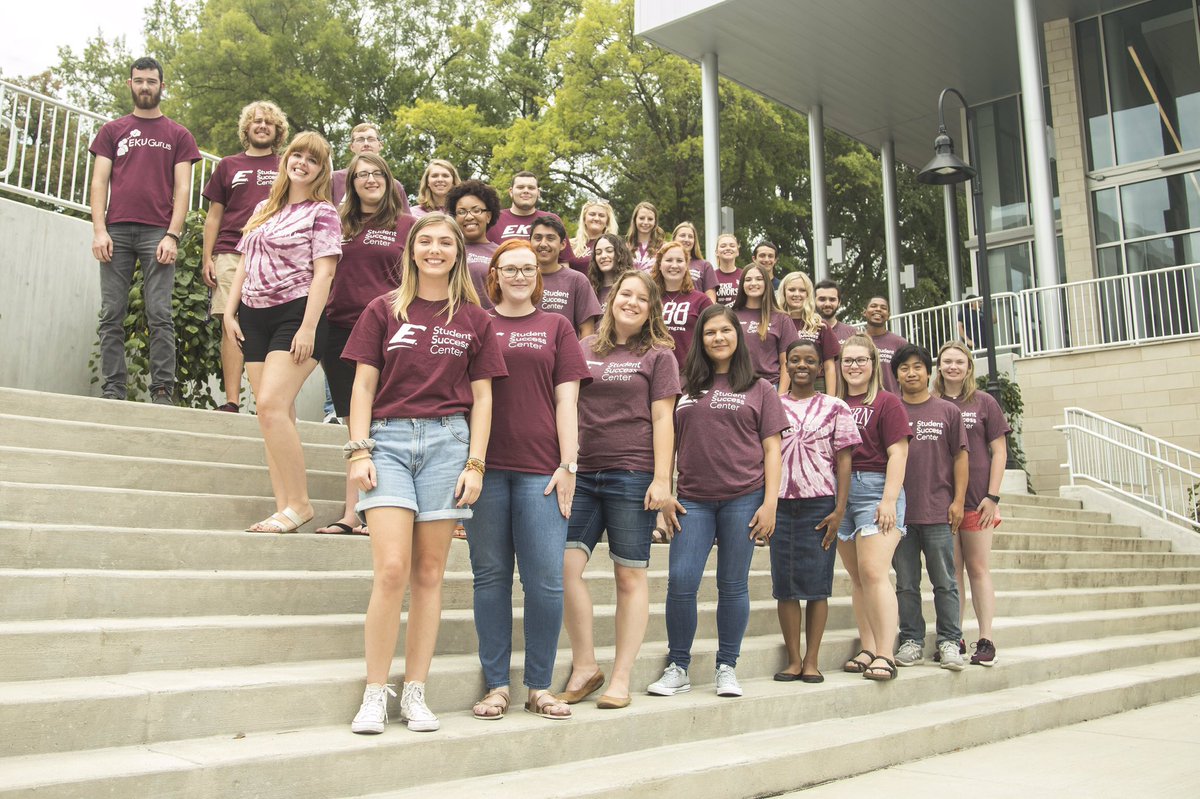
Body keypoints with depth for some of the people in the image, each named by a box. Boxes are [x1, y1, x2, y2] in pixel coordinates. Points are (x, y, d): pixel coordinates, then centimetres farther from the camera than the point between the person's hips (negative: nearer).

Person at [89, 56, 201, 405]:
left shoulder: (178, 135, 13)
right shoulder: (112, 131, 18)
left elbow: (182, 189, 5)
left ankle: (162, 391, -6)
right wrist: (99, 230, -3)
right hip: (117, 232, 2)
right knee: (111, 316, -1)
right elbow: (99, 183, 11)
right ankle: (113, 390, 1)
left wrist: (172, 235, -7)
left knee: (159, 316, -7)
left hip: (158, 233, -2)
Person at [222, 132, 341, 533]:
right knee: (276, 414, 2)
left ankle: (298, 502, -10)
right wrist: (230, 311, 11)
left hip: (295, 315, -7)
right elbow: (244, 263, 21)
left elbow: (323, 273, -10)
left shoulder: (322, 213, -1)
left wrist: (308, 327, -18)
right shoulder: (264, 208, 18)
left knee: (271, 404, -19)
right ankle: (284, 508, 3)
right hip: (254, 317, 7)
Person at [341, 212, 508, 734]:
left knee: (429, 573, 3)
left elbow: (481, 396, 9)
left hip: (447, 441, 1)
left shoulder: (474, 319, 11)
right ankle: (375, 692, 1)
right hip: (389, 439, -1)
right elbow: (363, 385, 7)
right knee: (392, 568, -12)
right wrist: (358, 451, -4)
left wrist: (475, 463, 1)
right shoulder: (383, 310, 10)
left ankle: (414, 693, 11)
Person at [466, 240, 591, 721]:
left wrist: (567, 465, -1)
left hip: (540, 470, 0)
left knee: (546, 581, -4)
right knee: (490, 577, 3)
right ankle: (496, 686, 13)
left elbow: (566, 401, 8)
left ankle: (539, 687, 8)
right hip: (486, 467, 0)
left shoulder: (556, 328, 13)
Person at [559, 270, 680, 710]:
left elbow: (662, 418, -1)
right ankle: (584, 666, 9)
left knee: (630, 575, 1)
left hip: (633, 475, -3)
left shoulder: (657, 355, 5)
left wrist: (661, 479, -8)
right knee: (565, 564, -7)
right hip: (583, 475, 3)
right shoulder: (585, 350, 14)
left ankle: (621, 678, 11)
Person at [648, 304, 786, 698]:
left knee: (733, 584, 4)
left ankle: (727, 667, 17)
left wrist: (770, 503, -5)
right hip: (693, 499, 2)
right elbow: (670, 445, 13)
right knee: (680, 581, -5)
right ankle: (677, 668, 9)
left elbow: (771, 449, 4)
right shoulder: (685, 388, 13)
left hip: (744, 498, -1)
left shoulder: (759, 389, 9)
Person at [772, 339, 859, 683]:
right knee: (784, 582, 2)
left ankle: (812, 660, 8)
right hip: (780, 503, 2)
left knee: (817, 582, 1)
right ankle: (793, 659, 10)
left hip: (821, 503, -1)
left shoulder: (835, 408, 5)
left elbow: (844, 461, 2)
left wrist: (839, 510, -6)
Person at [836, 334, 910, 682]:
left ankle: (884, 656, -10)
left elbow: (897, 454, -7)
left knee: (874, 573, -13)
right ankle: (867, 649, 15)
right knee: (857, 577, 8)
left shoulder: (887, 403, -1)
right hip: (839, 491, 6)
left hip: (875, 488, -6)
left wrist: (889, 500, -15)